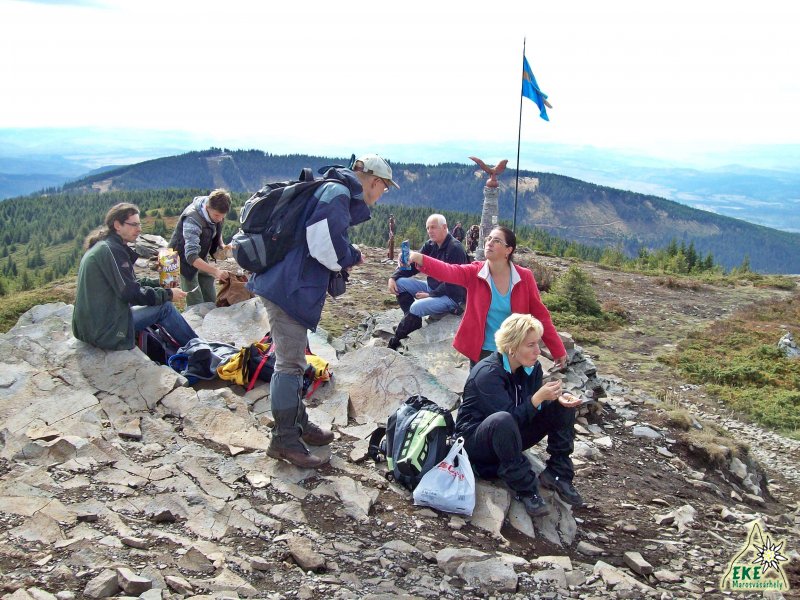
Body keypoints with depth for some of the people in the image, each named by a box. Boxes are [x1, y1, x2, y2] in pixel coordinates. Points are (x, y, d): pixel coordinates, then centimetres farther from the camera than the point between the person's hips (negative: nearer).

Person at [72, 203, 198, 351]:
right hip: (104, 331, -10)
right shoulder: (112, 250, -18)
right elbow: (131, 293, -19)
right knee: (164, 307, -5)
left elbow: (129, 284, 18)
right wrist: (168, 294, -8)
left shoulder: (101, 246, 13)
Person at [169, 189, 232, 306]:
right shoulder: (192, 219, -35)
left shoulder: (216, 212, -13)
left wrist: (222, 245, -10)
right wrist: (215, 271, -55)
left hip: (201, 258, 7)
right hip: (185, 260, -7)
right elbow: (191, 256, -44)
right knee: (196, 305, -10)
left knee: (210, 300, 11)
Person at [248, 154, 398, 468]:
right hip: (289, 288, -11)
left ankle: (298, 424, 32)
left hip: (283, 285, 11)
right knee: (290, 363, -5)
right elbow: (325, 244, -23)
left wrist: (346, 257, 4)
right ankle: (284, 439, 3)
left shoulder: (336, 192, 18)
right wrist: (353, 257, -6)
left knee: (293, 360, 19)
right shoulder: (337, 193, -14)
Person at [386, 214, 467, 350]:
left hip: (451, 296, -9)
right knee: (400, 282, -5)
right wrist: (393, 277, -9)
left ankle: (395, 341, -10)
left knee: (417, 307, -28)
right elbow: (413, 265, 7)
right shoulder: (430, 245, 5)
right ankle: (413, 322, -8)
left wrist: (431, 295, -21)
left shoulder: (455, 248, -19)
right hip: (432, 287, 9)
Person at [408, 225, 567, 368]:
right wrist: (420, 259, -46)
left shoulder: (524, 277, -8)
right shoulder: (475, 272, -8)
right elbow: (448, 271, -27)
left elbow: (541, 314, -3)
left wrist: (558, 350, -3)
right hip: (482, 352, 1)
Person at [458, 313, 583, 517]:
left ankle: (557, 474, -4)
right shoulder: (488, 373, -27)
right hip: (476, 439, -8)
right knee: (502, 421, -42)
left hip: (509, 438, 8)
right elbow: (510, 417, -31)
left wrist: (557, 398, -19)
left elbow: (533, 406, 0)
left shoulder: (531, 367, -4)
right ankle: (525, 489, -27)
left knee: (563, 406, -5)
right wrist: (539, 397, -38)